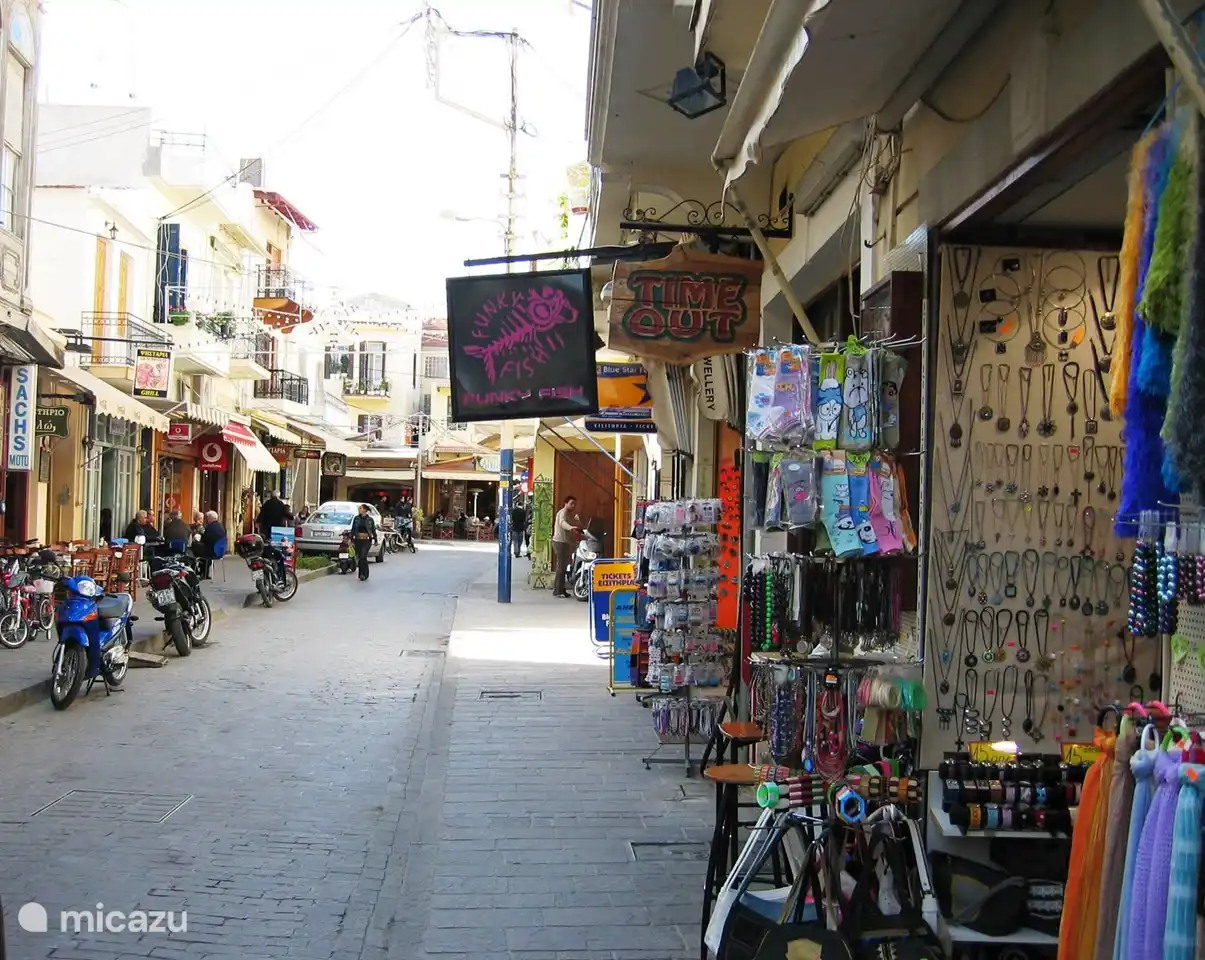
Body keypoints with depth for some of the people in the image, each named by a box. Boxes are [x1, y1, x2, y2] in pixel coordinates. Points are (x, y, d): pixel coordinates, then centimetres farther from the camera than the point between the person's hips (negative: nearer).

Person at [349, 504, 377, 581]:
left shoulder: (370, 519, 2)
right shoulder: (356, 518, 7)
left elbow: (373, 530, 6)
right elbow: (353, 530, 9)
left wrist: (375, 539, 3)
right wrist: (352, 539, 5)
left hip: (366, 540, -3)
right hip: (358, 540, 3)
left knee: (363, 556, -15)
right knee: (360, 556, 6)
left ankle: (364, 574, -11)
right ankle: (363, 574, 16)